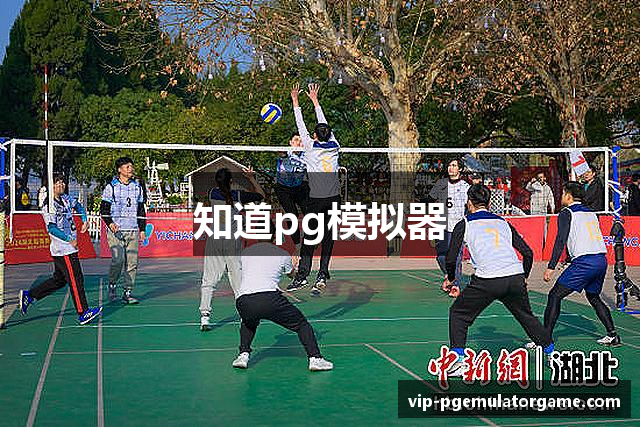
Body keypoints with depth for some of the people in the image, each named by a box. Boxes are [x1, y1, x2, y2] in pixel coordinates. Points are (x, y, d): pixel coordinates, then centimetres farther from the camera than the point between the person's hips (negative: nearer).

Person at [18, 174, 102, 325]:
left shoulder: (65, 199, 11)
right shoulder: (48, 205, -14)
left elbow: (78, 206, 29)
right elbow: (51, 228, -20)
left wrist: (85, 220, 14)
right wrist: (69, 239, -21)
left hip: (69, 247, 9)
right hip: (63, 250, -9)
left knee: (59, 280, 16)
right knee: (76, 280, -7)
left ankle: (28, 296, 26)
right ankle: (83, 314, -2)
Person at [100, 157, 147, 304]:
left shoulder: (137, 187, 14)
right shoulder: (111, 187, 2)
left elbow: (141, 210, 19)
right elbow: (104, 208, 1)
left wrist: (142, 229, 14)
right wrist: (110, 223, -16)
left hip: (133, 231, 4)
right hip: (116, 230, -4)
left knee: (132, 262, 0)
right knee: (118, 260, -16)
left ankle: (127, 292, 7)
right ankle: (112, 284, 10)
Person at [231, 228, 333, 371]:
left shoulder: (245, 252, 22)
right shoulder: (283, 254, 15)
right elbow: (292, 274, 36)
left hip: (242, 302, 3)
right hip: (269, 298, -3)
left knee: (248, 324, 36)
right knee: (302, 324, 13)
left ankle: (243, 355, 21)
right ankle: (315, 358, 0)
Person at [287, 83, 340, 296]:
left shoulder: (311, 146, -3)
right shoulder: (334, 146, 6)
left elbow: (301, 126, 7)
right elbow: (324, 125, 19)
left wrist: (295, 101, 18)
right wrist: (315, 101, 30)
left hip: (316, 200, -3)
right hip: (334, 199, 3)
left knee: (309, 238, 1)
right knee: (328, 238, 5)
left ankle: (302, 276, 2)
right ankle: (322, 277, 2)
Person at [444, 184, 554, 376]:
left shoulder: (464, 224, 12)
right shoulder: (503, 222, 24)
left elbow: (451, 259, 7)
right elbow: (528, 253, 22)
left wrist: (451, 279, 26)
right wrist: (523, 278, 36)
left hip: (487, 281, -4)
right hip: (516, 277, 4)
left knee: (458, 314, 14)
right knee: (526, 316, 27)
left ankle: (459, 361, 4)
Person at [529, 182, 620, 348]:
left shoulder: (566, 213, -1)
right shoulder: (591, 213, 20)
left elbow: (561, 241, -11)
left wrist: (550, 267, -12)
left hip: (584, 262, -8)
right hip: (602, 260, 8)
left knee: (555, 296, -2)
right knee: (594, 298, 27)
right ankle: (613, 336, 24)